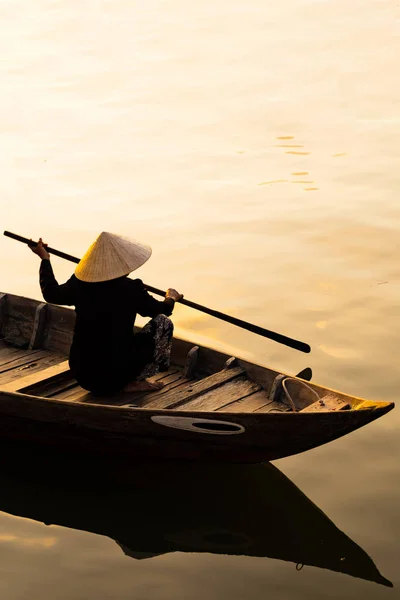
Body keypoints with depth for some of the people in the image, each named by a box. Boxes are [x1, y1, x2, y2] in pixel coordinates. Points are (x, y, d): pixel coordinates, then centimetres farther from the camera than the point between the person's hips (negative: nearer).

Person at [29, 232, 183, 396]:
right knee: (163, 323, 7)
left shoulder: (79, 285, -3)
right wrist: (171, 298, 30)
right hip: (114, 378, -6)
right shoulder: (131, 290, -14)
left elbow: (51, 293, 19)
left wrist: (44, 258, 34)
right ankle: (134, 382, 7)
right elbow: (161, 311, 6)